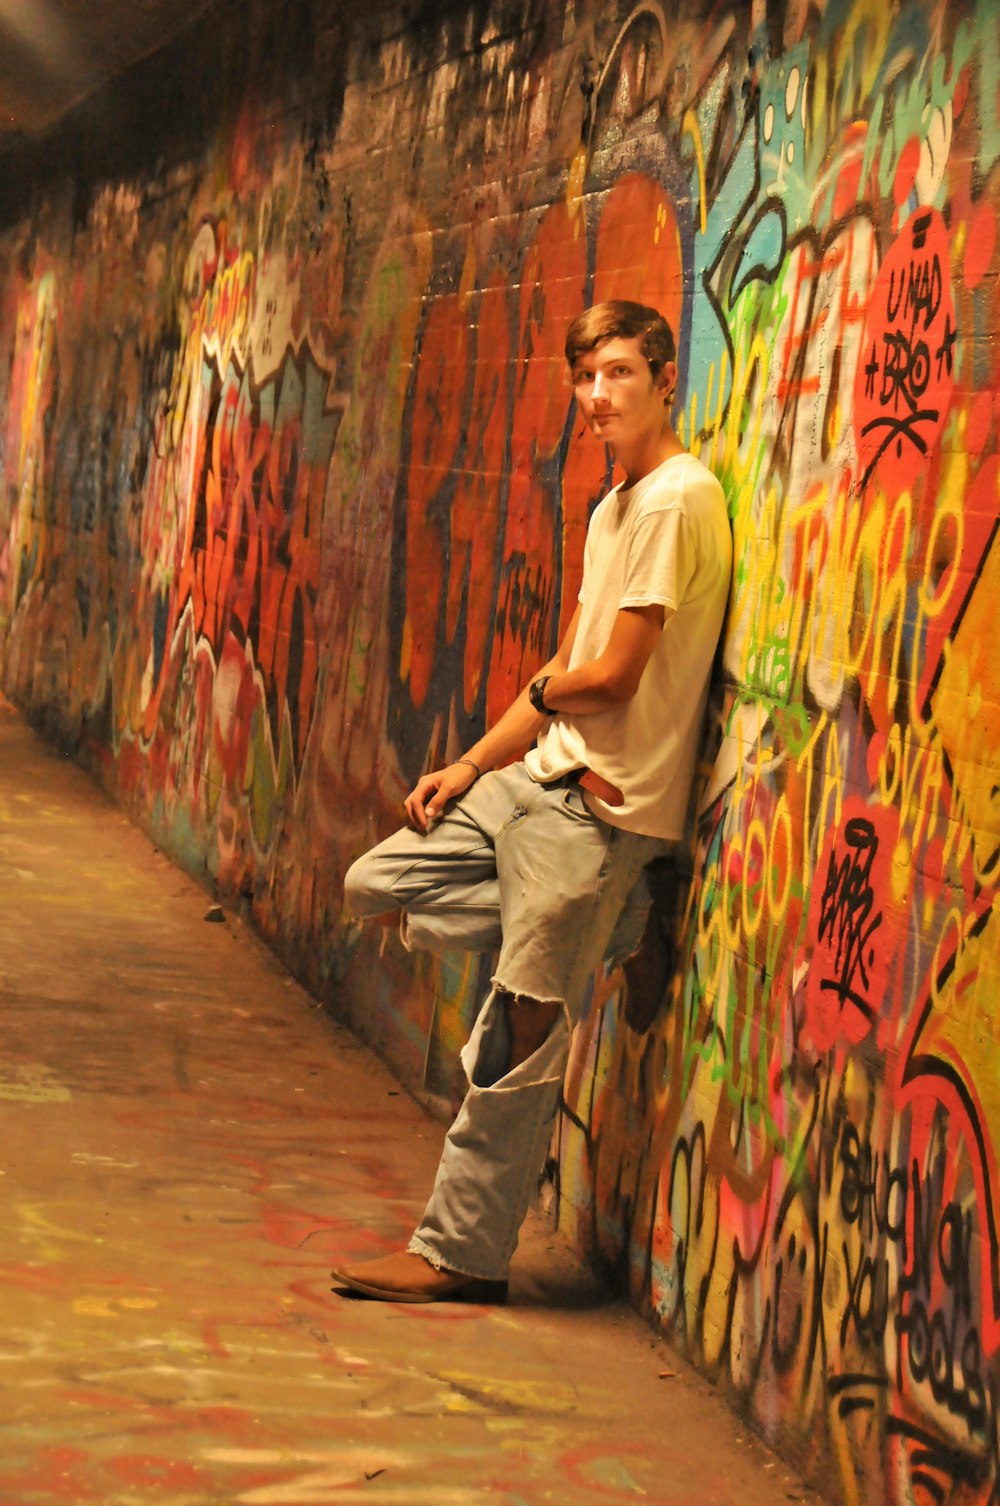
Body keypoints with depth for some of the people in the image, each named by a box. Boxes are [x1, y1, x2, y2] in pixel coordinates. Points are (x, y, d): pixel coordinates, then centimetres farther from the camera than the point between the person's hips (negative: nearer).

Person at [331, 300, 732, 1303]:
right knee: (377, 882, 11)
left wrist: (547, 690, 4)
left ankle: (462, 1253, 7)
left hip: (602, 806, -10)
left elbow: (613, 674, -17)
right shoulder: (611, 509, 16)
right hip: (540, 778, 10)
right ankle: (582, 918, 6)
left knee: (517, 1046, -4)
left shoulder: (678, 499, -14)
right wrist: (471, 766, 10)